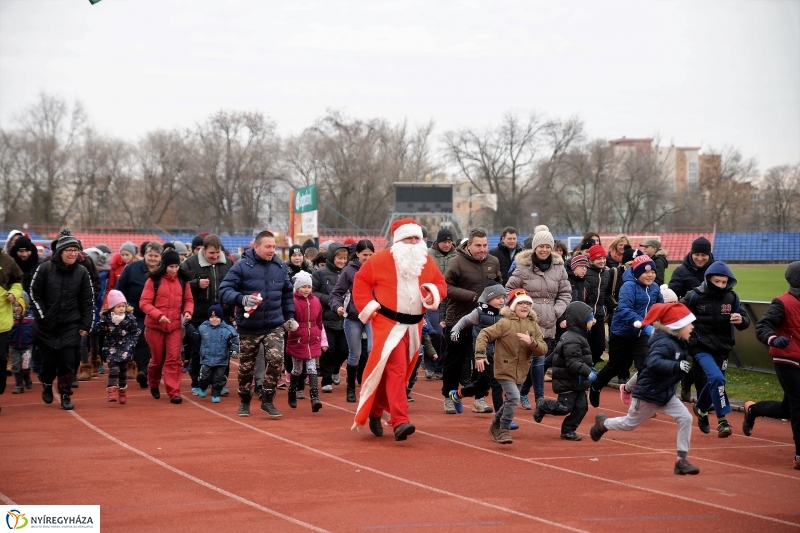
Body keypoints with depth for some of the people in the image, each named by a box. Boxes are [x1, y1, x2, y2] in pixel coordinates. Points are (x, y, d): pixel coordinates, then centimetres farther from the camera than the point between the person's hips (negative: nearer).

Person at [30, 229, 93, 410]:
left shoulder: (82, 272, -1)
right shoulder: (45, 269, -9)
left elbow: (87, 301, 4)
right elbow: (35, 294, -1)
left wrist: (85, 326, 1)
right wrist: (43, 316, -6)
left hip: (71, 326, 1)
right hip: (46, 325, -1)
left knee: (67, 361, -5)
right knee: (49, 360, 5)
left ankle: (65, 395, 9)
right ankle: (47, 385, 34)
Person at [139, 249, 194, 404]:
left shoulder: (183, 280, 2)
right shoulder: (153, 280, -9)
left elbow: (188, 300, 11)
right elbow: (144, 303, -12)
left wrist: (188, 311, -10)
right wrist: (158, 315, -25)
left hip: (175, 326, 2)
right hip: (155, 326, -2)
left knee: (174, 359, -5)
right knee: (157, 358, 11)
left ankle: (174, 392, -5)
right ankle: (154, 385, 37)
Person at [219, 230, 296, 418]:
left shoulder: (281, 267, 3)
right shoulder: (242, 266, -11)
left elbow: (287, 294, 17)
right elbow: (224, 291, -16)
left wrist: (289, 317, 15)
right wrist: (242, 299, -32)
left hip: (274, 325, 2)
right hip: (249, 327, -2)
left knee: (275, 359, -16)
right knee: (246, 366, 9)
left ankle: (267, 400, -2)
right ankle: (244, 402, 28)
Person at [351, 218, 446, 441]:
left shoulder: (427, 262, 8)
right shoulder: (380, 260, -7)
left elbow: (441, 284, 14)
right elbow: (361, 281, 0)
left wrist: (434, 293, -8)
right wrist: (367, 306, -10)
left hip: (414, 326, 6)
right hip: (388, 323, -6)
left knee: (398, 372, 14)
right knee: (396, 369, -17)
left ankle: (375, 412, 33)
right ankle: (400, 422, -22)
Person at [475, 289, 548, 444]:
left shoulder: (534, 326, 1)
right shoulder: (505, 324, -13)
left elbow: (543, 349, -4)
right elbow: (484, 335, -14)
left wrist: (531, 342, -24)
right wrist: (480, 355, -24)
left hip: (521, 372, 6)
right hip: (505, 369, -6)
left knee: (511, 400, 18)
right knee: (514, 397, -21)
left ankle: (496, 426, 41)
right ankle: (503, 430, -7)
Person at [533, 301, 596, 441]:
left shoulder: (578, 337, 13)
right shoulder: (572, 340, -22)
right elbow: (572, 363, -31)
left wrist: (590, 368, 18)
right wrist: (587, 372, -36)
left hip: (577, 383, 10)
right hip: (567, 382, -10)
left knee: (581, 407, 4)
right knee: (565, 408, -7)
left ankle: (568, 430, 11)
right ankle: (542, 405, 15)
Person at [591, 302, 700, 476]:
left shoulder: (678, 343, 2)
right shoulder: (664, 343, -27)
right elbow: (654, 363, -44)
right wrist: (677, 366, -48)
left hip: (666, 394, 8)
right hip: (648, 393, -8)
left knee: (685, 418, -9)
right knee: (630, 424, 13)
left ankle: (681, 460, -4)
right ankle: (603, 424, 43)